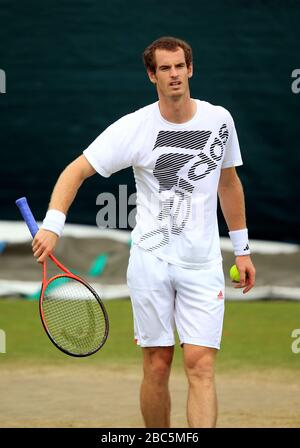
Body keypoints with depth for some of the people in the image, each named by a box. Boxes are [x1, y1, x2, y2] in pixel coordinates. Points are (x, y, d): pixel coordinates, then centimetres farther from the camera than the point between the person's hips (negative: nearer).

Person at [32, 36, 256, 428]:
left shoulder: (219, 120, 4)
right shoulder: (134, 128, -6)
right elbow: (76, 171, -6)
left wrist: (242, 249, 19)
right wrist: (53, 225, -22)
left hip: (203, 264, 1)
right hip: (150, 260, -1)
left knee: (201, 365, -9)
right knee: (157, 365, 2)